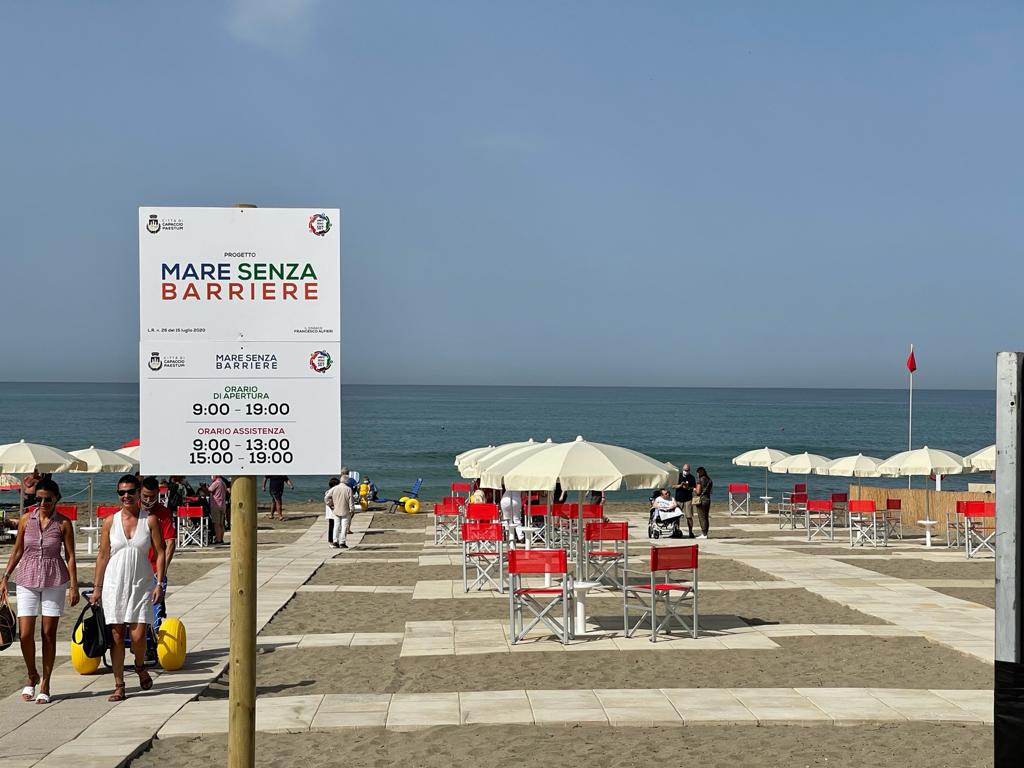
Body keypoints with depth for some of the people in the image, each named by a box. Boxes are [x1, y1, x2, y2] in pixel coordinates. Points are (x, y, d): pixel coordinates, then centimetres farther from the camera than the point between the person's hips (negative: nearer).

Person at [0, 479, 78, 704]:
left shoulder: (63, 523, -2)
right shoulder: (26, 520, 4)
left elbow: (70, 556, -1)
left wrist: (74, 586, -6)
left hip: (55, 582, -2)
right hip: (27, 581, 2)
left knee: (49, 634, 2)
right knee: (25, 634, -5)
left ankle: (45, 685, 13)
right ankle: (32, 677, 20)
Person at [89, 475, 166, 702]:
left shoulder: (150, 520, -1)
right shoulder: (110, 522, 3)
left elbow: (161, 552, 1)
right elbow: (103, 556, 7)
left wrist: (160, 583, -7)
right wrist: (97, 588, 5)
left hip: (141, 584, -1)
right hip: (114, 584, 1)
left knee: (138, 635, -9)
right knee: (116, 634, 2)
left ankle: (140, 666, 24)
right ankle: (119, 686, 11)